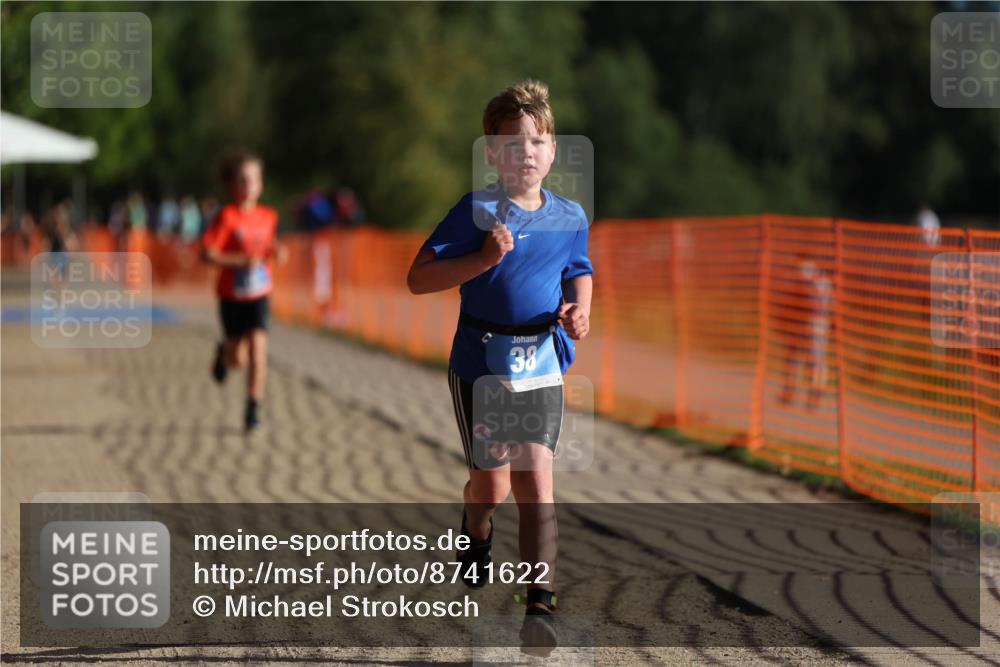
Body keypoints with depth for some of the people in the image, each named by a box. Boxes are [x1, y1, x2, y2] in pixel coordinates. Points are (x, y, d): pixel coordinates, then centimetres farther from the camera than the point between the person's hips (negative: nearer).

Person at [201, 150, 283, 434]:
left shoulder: (268, 216, 1)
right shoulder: (227, 217, -14)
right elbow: (207, 253, -19)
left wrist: (275, 251, -5)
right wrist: (241, 260, -28)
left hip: (259, 295, 2)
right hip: (232, 295, -2)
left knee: (258, 350, -12)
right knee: (237, 358, 6)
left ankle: (253, 410, -5)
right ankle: (223, 352, 44)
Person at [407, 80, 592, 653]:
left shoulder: (570, 217, 3)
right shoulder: (476, 212, -9)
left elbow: (579, 273, 22)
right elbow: (419, 279, -11)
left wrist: (579, 311, 0)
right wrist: (483, 259, -23)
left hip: (543, 365, 2)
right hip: (481, 362, -2)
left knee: (536, 478, -11)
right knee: (492, 483, 6)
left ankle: (540, 602, -12)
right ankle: (477, 538, 43)